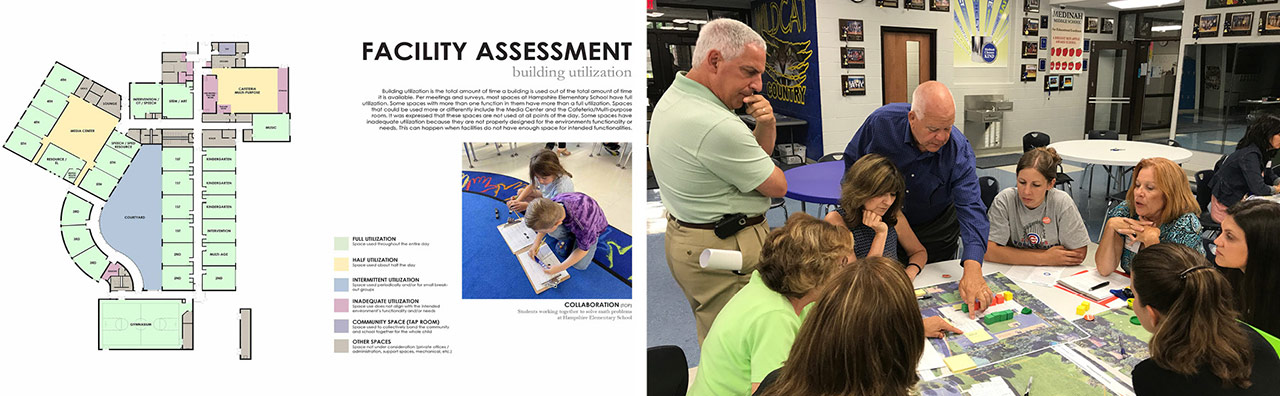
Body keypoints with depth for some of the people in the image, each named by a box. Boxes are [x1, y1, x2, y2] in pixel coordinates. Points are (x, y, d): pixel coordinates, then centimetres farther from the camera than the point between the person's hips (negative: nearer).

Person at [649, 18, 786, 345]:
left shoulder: (672, 98, 6)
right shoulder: (716, 127, -27)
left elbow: (755, 157, 15)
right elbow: (777, 186, -12)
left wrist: (766, 126, -6)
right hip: (726, 250, -11)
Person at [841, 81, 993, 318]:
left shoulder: (959, 151, -29)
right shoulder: (881, 122, -28)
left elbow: (971, 208, -39)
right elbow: (852, 162, -8)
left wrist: (972, 269, -52)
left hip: (935, 231, 0)